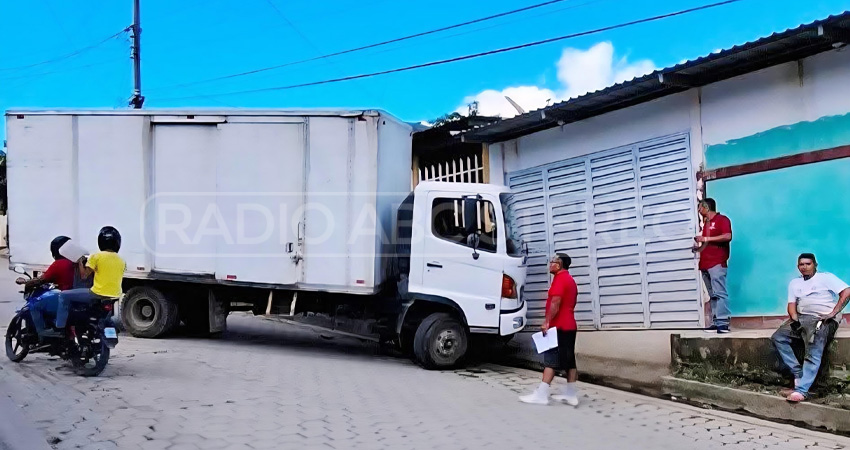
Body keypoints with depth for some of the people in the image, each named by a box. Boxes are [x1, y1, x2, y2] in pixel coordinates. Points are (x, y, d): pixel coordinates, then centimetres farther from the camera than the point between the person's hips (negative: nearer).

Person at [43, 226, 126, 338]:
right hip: (115, 296, 6)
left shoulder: (96, 257, -8)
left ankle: (60, 329, -1)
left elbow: (84, 275, -5)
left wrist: (80, 262, 11)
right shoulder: (121, 261, 7)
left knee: (64, 296, 5)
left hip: (98, 294, -6)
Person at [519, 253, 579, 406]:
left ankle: (541, 394, -11)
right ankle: (571, 394, 9)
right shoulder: (570, 279, 19)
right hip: (569, 326, 10)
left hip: (558, 326, -10)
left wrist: (547, 322, -21)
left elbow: (555, 302, -21)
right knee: (569, 360, 8)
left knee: (551, 360, -10)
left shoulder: (560, 278, -12)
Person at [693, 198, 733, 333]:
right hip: (705, 264, 8)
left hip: (717, 263, -8)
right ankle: (716, 322, 3)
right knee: (712, 295, 5)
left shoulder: (722, 219, 0)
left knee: (719, 293, -14)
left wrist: (706, 238, -13)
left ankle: (723, 323, -18)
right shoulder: (706, 223, 24)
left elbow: (728, 236, -15)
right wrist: (698, 248, 12)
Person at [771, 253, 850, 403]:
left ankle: (801, 390, -36)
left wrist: (833, 313, -15)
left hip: (823, 319, -6)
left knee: (813, 353, -27)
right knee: (777, 338, -16)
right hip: (801, 318, 6)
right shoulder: (794, 283, 22)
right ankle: (798, 374, -19)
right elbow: (792, 304, 13)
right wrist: (795, 320, -8)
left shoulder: (826, 277, 6)